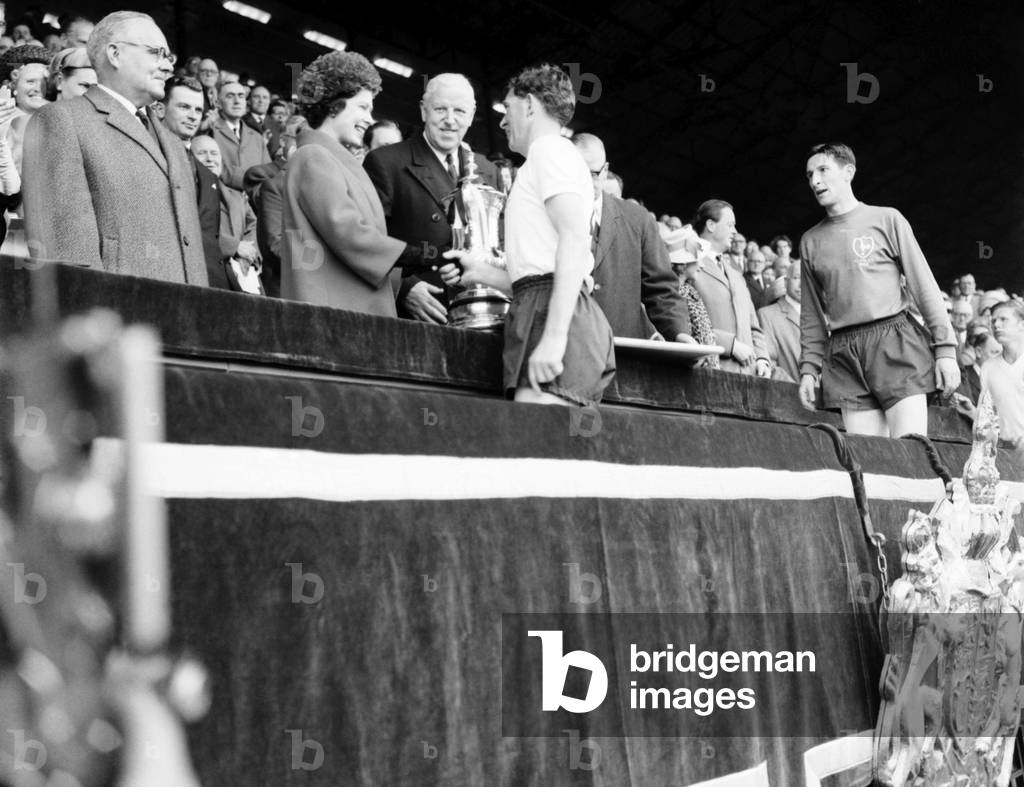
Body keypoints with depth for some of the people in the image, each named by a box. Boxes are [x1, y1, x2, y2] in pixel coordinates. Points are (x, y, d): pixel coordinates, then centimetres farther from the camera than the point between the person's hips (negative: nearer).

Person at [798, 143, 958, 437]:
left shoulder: (886, 219, 6)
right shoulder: (810, 241, 15)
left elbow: (924, 284, 2)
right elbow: (812, 314, 18)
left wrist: (945, 348, -4)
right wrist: (809, 367, 8)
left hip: (895, 341, -3)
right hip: (843, 354, 3)